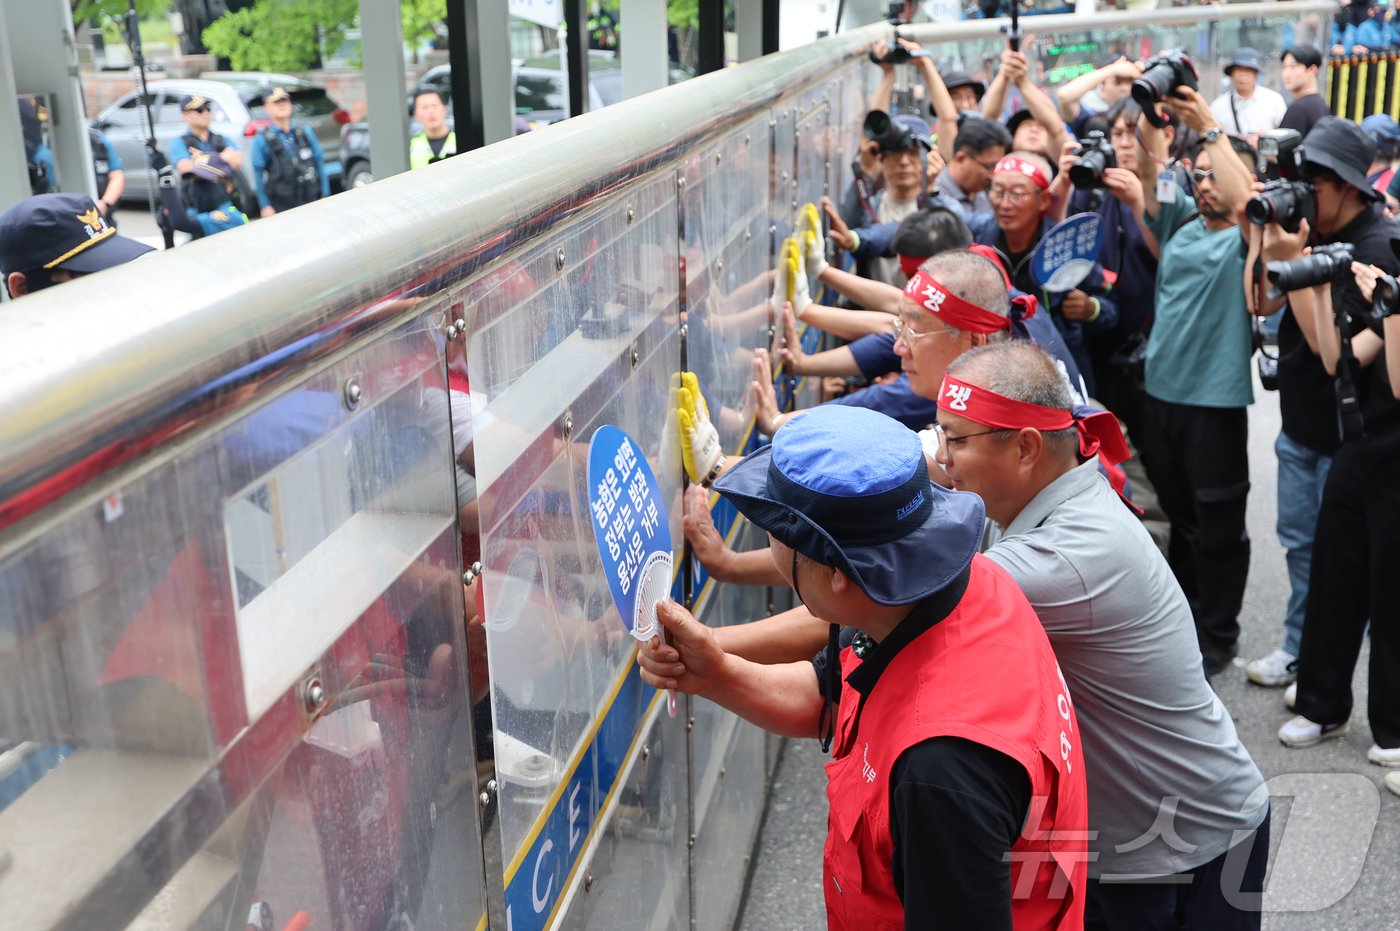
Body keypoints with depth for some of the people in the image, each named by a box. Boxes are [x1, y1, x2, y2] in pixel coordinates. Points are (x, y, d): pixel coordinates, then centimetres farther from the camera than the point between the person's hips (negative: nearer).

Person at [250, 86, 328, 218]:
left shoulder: (306, 132, 7)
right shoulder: (262, 140, -2)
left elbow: (319, 163, 10)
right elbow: (258, 174, -2)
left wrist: (324, 196, 5)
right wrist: (265, 205, -6)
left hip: (311, 202, 3)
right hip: (280, 206, -3)